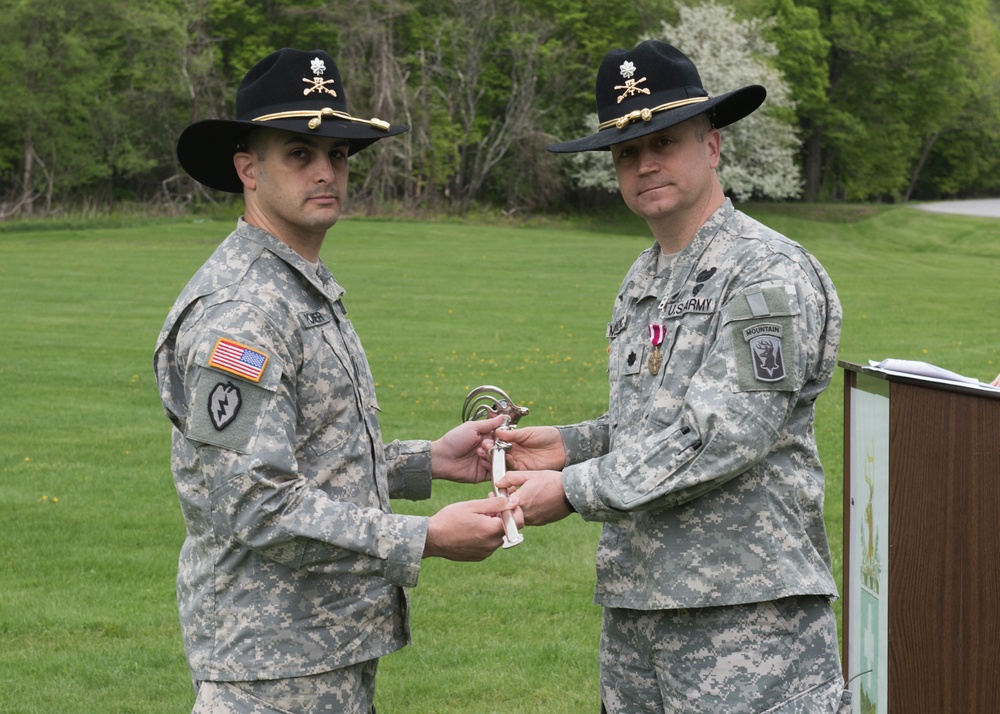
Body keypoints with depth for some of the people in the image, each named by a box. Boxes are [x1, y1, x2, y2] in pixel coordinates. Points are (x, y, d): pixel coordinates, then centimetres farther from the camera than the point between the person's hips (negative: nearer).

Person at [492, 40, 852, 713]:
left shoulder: (770, 275, -11)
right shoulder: (643, 280, 18)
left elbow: (719, 438, -20)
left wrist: (574, 490, -15)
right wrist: (572, 444, 7)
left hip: (744, 610, -8)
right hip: (635, 602, 8)